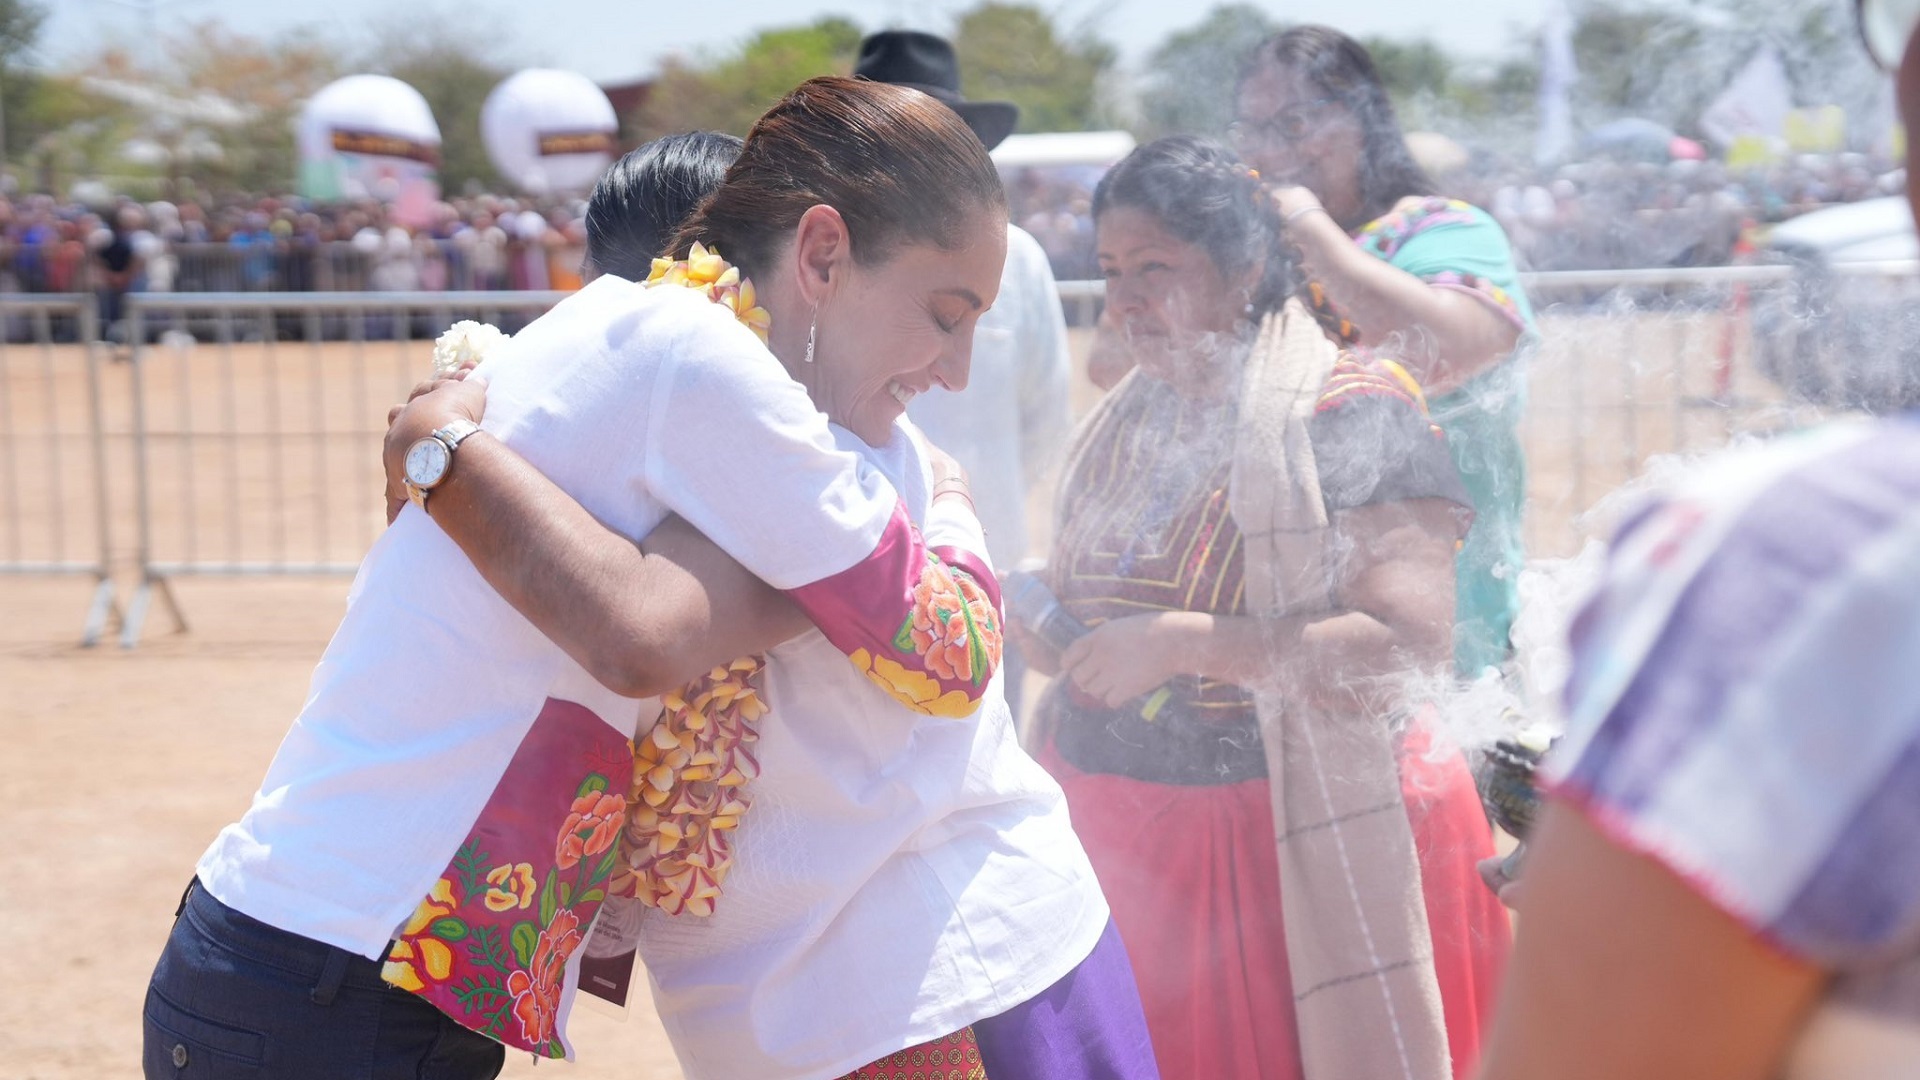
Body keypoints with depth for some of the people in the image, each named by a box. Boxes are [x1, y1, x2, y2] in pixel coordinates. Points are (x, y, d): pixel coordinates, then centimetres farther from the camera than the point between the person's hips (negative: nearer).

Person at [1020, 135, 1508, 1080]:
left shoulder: (1348, 411, -10)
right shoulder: (1124, 424, 13)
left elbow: (1412, 640, -22)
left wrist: (1182, 642, -22)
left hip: (1298, 855, -6)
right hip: (1118, 845, 6)